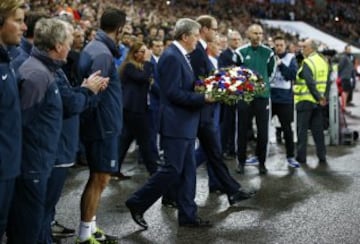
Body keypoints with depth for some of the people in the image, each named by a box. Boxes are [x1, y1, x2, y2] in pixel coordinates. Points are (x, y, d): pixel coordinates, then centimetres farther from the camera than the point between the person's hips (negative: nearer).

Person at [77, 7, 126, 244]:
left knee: (98, 178, 16)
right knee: (100, 179, -4)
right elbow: (93, 92, -23)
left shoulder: (94, 47, 12)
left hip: (103, 125, 10)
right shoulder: (102, 53, -20)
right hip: (104, 125, -10)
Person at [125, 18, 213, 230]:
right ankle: (137, 204, 7)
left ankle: (188, 215, 17)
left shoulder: (180, 56, 13)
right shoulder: (171, 57, -16)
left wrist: (205, 91, 6)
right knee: (172, 170, -6)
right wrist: (203, 98, -18)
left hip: (186, 124, 10)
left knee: (188, 171, 11)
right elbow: (173, 93, -21)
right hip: (176, 124, -10)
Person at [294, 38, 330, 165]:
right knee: (318, 129, 12)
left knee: (302, 129, 2)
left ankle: (301, 157, 4)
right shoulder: (324, 61, 9)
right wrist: (324, 97, 6)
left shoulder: (307, 63, -15)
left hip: (305, 101, -7)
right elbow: (327, 81, 8)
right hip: (318, 102, 7)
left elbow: (310, 83, -24)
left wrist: (318, 97, -18)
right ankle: (322, 156, 13)